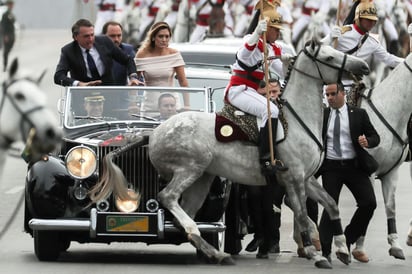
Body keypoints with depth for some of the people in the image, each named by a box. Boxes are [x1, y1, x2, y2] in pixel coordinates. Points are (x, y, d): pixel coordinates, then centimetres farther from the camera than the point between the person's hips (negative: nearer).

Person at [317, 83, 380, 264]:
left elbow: (375, 137, 5)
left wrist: (368, 141, -17)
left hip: (354, 166, 1)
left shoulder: (358, 114, 4)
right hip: (331, 167, 0)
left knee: (369, 202, -9)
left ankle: (350, 238, 10)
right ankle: (325, 251, 2)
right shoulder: (321, 116, 5)